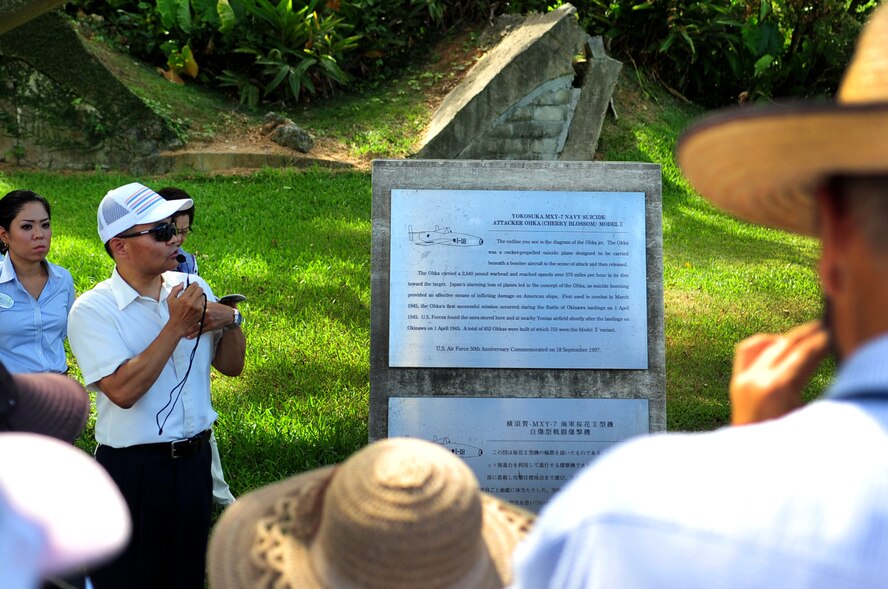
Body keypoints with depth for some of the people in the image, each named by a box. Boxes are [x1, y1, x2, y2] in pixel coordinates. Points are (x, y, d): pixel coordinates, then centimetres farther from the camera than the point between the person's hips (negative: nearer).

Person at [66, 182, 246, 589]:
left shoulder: (193, 288, 3)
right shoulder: (92, 310, -13)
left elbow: (231, 366, 8)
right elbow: (123, 390, -25)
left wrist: (229, 323, -11)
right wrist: (176, 326, -23)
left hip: (195, 460, 5)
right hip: (132, 471, -5)